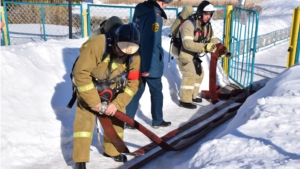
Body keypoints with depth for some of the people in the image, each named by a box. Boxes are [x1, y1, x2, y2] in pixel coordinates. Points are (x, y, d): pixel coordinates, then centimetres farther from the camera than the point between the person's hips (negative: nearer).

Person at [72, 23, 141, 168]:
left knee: (117, 117, 7)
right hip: (88, 87, -4)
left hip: (112, 90, 5)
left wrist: (117, 103, -24)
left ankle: (112, 150, 29)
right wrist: (93, 100, -30)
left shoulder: (134, 56, -20)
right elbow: (80, 73, -33)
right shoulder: (97, 45, -36)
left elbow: (133, 83, -15)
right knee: (85, 120, -12)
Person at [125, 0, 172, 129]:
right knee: (156, 92, 10)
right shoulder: (154, 15, -21)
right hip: (150, 63, -8)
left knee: (137, 90, 15)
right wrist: (148, 66, -22)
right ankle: (157, 121, 25)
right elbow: (151, 42, -26)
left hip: (137, 61, 8)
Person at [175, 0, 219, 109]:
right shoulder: (189, 24, -29)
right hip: (182, 53, -9)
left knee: (199, 74, 14)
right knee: (190, 75, -14)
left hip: (194, 54, 9)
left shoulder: (207, 25, -2)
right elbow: (187, 44, -39)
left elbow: (213, 39, 1)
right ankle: (184, 101, -4)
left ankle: (192, 96, 30)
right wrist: (204, 47, -45)